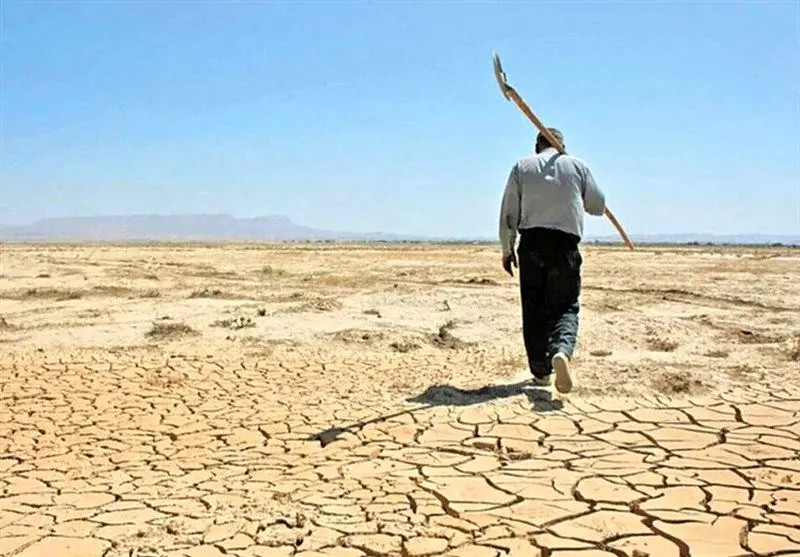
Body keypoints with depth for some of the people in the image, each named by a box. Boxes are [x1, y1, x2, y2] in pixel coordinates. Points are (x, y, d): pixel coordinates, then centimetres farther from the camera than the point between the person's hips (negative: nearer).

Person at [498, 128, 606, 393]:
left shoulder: (522, 167, 9)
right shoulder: (578, 166, 9)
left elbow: (508, 214, 5)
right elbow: (598, 206, 16)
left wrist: (507, 250, 12)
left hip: (532, 243, 0)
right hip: (566, 244, 0)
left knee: (534, 310, 9)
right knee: (566, 306, 3)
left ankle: (541, 371, 13)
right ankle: (561, 350, -27)